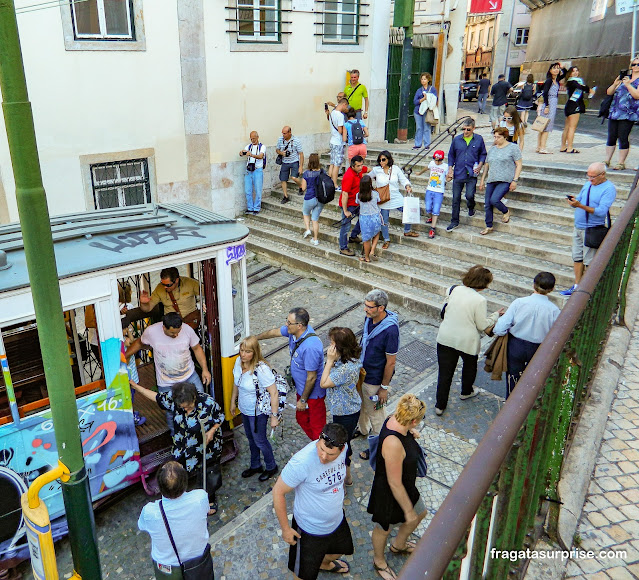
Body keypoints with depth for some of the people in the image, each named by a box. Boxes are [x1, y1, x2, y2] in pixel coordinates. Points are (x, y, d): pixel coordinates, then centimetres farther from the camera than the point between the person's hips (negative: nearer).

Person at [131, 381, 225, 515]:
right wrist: (135, 385, -5)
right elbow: (156, 397, -5)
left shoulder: (208, 402, -31)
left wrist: (212, 431, -28)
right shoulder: (173, 399, -22)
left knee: (208, 474, 17)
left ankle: (210, 500, 43)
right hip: (184, 447, 3)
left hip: (207, 447, -3)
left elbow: (220, 416, -13)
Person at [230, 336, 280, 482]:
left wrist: (274, 416, -26)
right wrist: (233, 402, 17)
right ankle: (255, 466, 46)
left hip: (258, 412, -7)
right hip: (244, 409, 7)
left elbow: (274, 393, -28)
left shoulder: (262, 369, -32)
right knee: (250, 438, 24)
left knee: (259, 440, 11)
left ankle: (271, 467, 36)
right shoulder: (239, 362, -10)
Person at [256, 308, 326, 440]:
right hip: (301, 389, 10)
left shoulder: (310, 347, -36)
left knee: (317, 427, 8)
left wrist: (303, 400, -15)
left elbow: (311, 377, -27)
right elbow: (273, 332, 9)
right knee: (302, 420, 26)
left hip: (313, 393, -10)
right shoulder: (294, 330, -11)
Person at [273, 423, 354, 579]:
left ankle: (324, 563, 65)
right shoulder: (301, 462, -39)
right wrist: (285, 528, -16)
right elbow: (278, 492, -25)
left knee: (340, 550, 33)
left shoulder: (342, 448, -20)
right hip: (310, 530, -6)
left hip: (337, 520, 6)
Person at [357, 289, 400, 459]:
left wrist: (384, 387, -15)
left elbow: (391, 362, -23)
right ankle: (363, 429, 57)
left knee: (375, 414, 14)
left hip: (374, 381, -8)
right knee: (361, 405, 29)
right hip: (360, 374, 8)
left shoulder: (390, 330, -32)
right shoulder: (369, 318, -9)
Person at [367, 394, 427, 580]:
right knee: (384, 528, 21)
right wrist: (408, 510, -19)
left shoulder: (394, 420, -16)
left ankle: (398, 544, 58)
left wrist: (410, 432, -5)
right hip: (389, 494, -9)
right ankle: (379, 561, 52)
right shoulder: (393, 444, -42)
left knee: (420, 514, 30)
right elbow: (395, 484, -31)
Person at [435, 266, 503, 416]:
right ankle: (466, 392, 51)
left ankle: (440, 405, 17)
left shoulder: (454, 290, -6)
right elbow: (482, 325, -12)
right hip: (467, 341, -3)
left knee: (445, 371, 11)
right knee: (469, 366, 28)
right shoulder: (479, 300, -20)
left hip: (445, 337, 3)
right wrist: (496, 315, 2)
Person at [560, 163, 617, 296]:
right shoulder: (588, 184, 11)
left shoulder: (609, 189, -12)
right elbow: (579, 200, 17)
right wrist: (573, 201, -8)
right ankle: (577, 286, 21)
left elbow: (601, 211, -21)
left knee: (589, 261, -1)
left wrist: (580, 205, -29)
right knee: (577, 258, 12)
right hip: (578, 227, 7)